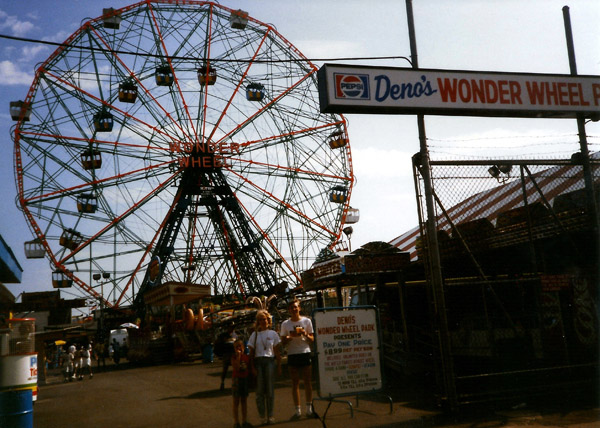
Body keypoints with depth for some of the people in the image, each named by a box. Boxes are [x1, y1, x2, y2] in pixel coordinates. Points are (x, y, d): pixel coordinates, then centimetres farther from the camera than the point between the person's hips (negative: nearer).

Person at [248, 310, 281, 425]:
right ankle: (262, 416, 8)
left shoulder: (273, 334, 9)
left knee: (270, 390, -1)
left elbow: (277, 352, 10)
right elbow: (251, 353, 7)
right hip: (258, 362, 0)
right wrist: (252, 367, -2)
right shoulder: (254, 334, 8)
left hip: (270, 361, 0)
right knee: (260, 390, 0)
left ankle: (270, 415, 7)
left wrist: (279, 366, 4)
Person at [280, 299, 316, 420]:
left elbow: (312, 340, 6)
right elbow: (283, 342, 6)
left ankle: (309, 409, 9)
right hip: (292, 355, 1)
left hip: (305, 353, -1)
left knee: (307, 381, 1)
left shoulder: (307, 321, 4)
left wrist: (305, 334, -14)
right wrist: (290, 337, -13)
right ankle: (297, 410, 8)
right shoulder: (285, 324, 5)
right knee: (295, 383, 3)